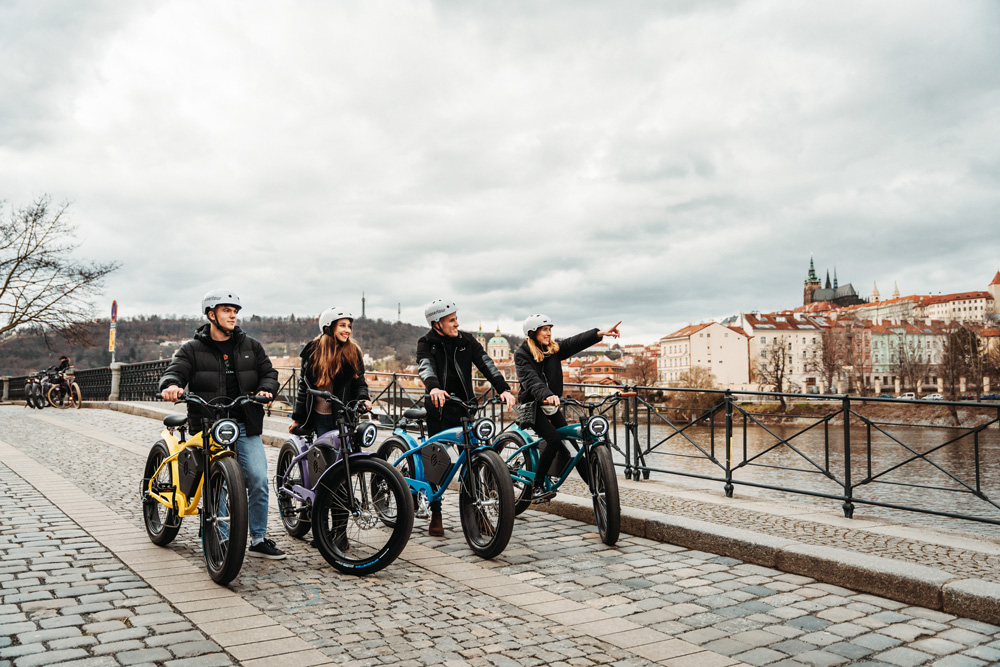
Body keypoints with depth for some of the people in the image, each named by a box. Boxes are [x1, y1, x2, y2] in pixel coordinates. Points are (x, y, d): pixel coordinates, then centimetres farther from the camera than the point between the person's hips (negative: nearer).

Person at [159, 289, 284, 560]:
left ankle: (259, 540, 11)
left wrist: (265, 389, -8)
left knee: (259, 481, -3)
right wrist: (171, 385, -30)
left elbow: (269, 372, 14)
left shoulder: (250, 346, 13)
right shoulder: (192, 350, 5)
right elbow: (175, 370, -7)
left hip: (246, 427, 2)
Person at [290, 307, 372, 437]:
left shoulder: (353, 352, 2)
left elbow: (360, 383, 7)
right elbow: (303, 386, 9)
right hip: (319, 416, 1)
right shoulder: (313, 350, 4)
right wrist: (297, 418, 10)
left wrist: (363, 399, -15)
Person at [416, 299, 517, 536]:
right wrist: (434, 387, -45)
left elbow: (486, 364, -7)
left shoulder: (467, 340, 4)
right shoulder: (427, 344, -3)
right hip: (439, 411, -2)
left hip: (465, 408, 2)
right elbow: (425, 367, -23)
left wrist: (503, 389, -23)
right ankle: (436, 516, 16)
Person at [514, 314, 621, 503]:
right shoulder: (522, 354, -11)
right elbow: (531, 380, -28)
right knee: (554, 440, -23)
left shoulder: (554, 349, 4)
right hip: (532, 406, -6)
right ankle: (537, 487, -13)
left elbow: (576, 342, -11)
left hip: (551, 405, 6)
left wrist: (600, 333, -27)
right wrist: (547, 395, -46)